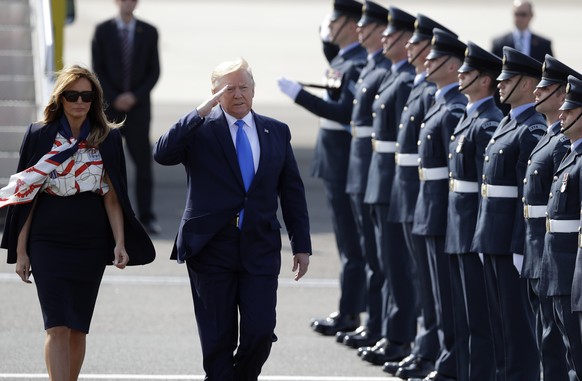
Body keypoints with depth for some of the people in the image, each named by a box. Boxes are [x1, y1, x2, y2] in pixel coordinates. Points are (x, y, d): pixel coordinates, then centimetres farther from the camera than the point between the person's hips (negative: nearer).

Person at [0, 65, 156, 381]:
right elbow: (26, 196, 4)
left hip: (91, 245, 2)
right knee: (57, 327, -12)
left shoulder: (108, 138, 5)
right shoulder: (39, 135, 2)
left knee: (77, 328, 7)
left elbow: (112, 197, 6)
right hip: (48, 243, -2)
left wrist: (120, 242, -4)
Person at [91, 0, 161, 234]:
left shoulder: (149, 33, 0)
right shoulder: (102, 31, -2)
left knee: (143, 161, -5)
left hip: (138, 106, 1)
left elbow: (154, 72, 0)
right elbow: (98, 71, -2)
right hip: (109, 107, 0)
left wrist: (134, 97, -13)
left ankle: (146, 217, 0)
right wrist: (114, 99, -14)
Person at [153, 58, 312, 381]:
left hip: (259, 250, 2)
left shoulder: (276, 133, 10)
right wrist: (201, 112, -21)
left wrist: (301, 245, 10)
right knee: (218, 340, 3)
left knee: (260, 333, -6)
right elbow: (163, 154, -18)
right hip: (211, 249, -2)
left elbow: (292, 192, 13)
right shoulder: (200, 130, 0)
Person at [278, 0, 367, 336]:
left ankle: (349, 314, -1)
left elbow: (343, 113, -25)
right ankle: (354, 307, 21)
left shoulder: (358, 65, -18)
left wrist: (298, 94, -23)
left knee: (352, 244, -4)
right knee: (350, 242, 15)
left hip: (346, 165, -11)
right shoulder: (344, 60, 13)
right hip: (337, 163, 11)